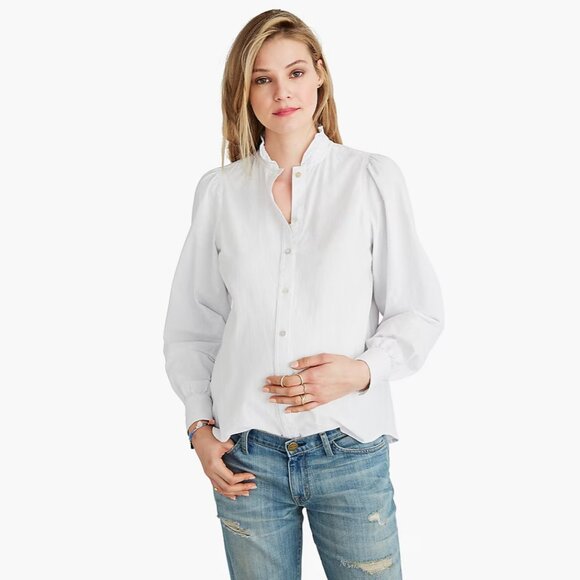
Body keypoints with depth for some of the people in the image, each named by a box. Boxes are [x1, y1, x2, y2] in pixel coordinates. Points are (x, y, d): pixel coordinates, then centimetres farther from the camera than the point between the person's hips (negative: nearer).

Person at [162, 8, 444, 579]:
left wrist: (363, 371, -14)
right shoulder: (218, 191, 4)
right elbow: (191, 323, 10)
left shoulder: (373, 178, 0)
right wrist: (199, 425, 2)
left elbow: (421, 311, 2)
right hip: (245, 454, 1)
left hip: (349, 449, -1)